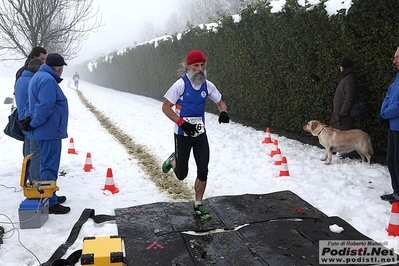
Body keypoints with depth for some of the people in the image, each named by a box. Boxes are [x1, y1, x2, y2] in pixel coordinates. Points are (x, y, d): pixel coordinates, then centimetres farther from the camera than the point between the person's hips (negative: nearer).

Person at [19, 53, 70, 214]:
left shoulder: (39, 77, 16)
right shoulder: (48, 80, -19)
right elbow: (45, 106, -26)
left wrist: (32, 121, 13)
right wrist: (33, 124, -16)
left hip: (47, 130, 11)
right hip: (50, 130, -11)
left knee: (48, 164, 19)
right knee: (50, 167, -5)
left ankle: (49, 196, 30)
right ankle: (50, 204, 1)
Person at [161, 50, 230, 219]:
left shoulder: (207, 85, -1)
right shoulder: (180, 84, -14)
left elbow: (220, 102, 11)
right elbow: (165, 107, -11)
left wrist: (223, 112, -13)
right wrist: (182, 123, -22)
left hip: (200, 134, 4)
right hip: (182, 134, -4)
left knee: (203, 172, 2)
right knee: (181, 175, 4)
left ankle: (198, 206, 19)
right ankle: (173, 160, 39)